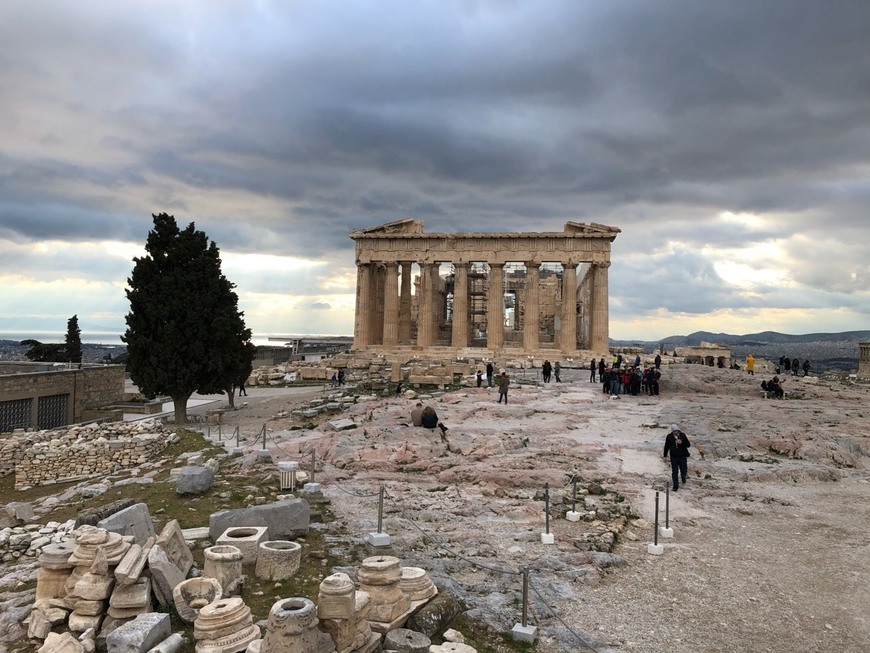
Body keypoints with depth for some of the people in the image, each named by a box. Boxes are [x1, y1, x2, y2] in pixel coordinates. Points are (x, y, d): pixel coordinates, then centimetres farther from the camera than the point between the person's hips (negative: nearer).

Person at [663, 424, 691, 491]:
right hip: (674, 457, 0)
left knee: (684, 471, 9)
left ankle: (683, 478, 44)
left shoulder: (682, 435, -6)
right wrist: (665, 455, 7)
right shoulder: (669, 437, -4)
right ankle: (676, 486, 14)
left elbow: (688, 445, -4)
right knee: (674, 472, 3)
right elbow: (666, 446, 6)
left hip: (682, 457, 0)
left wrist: (682, 442, -22)